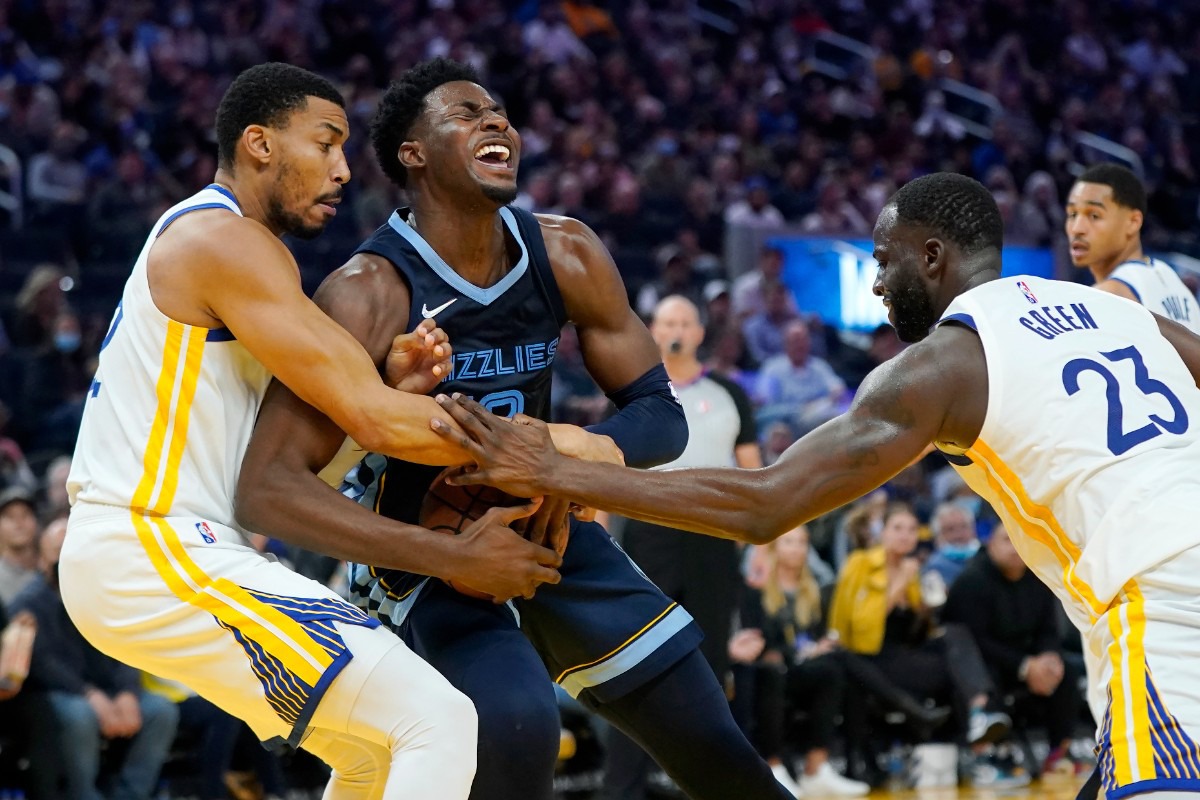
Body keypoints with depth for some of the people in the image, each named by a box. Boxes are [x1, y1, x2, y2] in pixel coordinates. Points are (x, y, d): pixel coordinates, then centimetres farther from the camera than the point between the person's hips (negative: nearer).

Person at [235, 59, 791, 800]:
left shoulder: (567, 255, -9)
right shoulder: (370, 294, -25)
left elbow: (661, 415, -2)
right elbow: (269, 486, -30)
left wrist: (581, 457, -26)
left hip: (544, 521, 5)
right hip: (430, 551, -5)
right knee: (516, 725, -32)